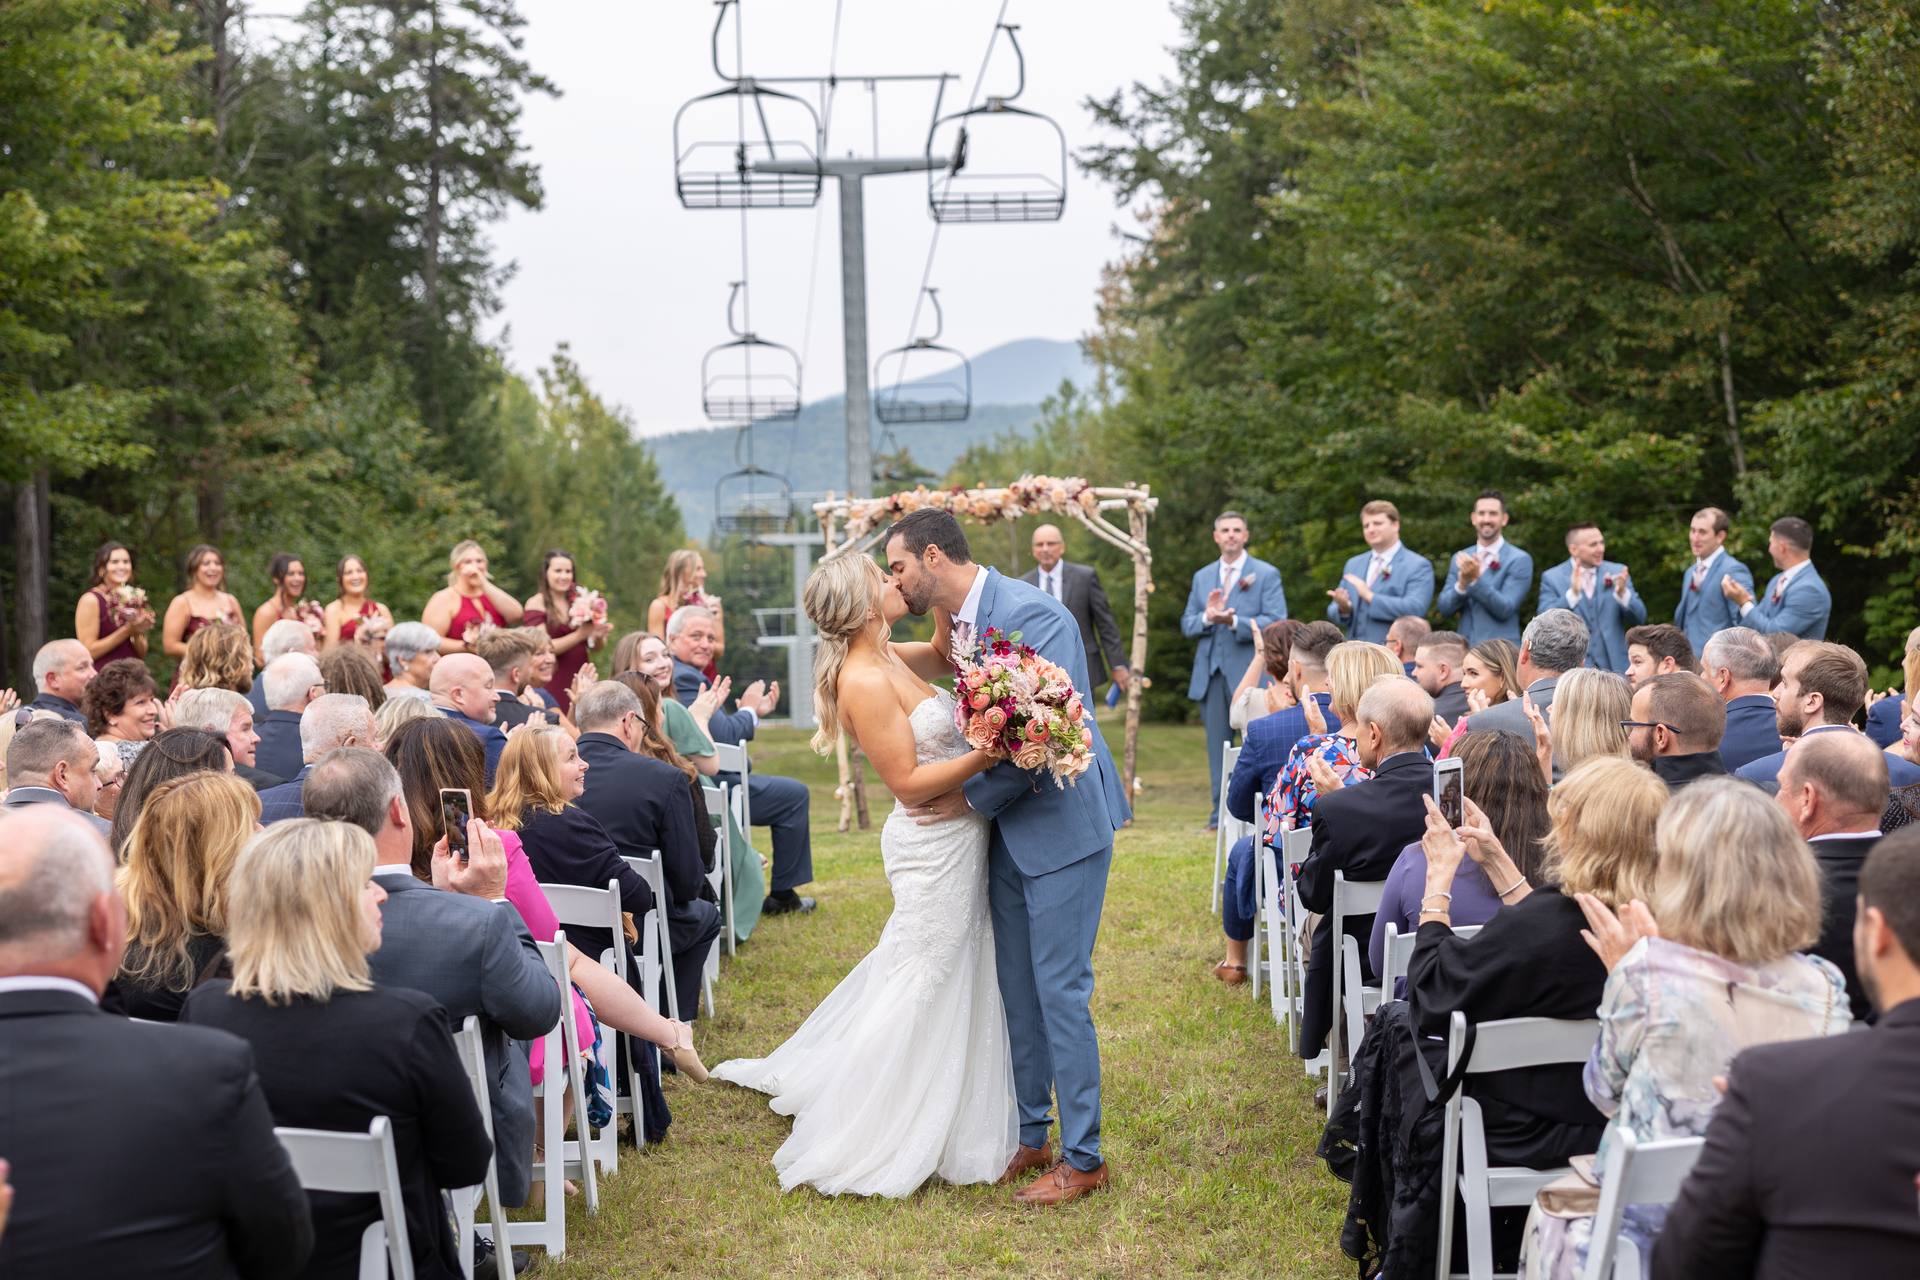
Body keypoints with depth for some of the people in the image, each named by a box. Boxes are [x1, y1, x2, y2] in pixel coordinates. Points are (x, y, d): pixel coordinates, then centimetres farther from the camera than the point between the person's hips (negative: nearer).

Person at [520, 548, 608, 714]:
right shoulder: (536, 604, -1)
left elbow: (597, 647, 15)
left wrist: (599, 636, -8)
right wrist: (579, 635, -18)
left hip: (580, 679, 4)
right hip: (552, 684, -4)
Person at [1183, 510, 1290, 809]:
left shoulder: (1266, 574, 2)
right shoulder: (1202, 577, 16)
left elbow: (1277, 622, -9)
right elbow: (1187, 625, 13)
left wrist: (1234, 622, -22)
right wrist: (1207, 617, -10)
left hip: (1250, 673, -4)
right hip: (1211, 673, 5)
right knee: (1217, 744, 7)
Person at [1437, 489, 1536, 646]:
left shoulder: (1520, 560, -3)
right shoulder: (1459, 558, 12)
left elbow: (1506, 609, -10)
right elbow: (1445, 609, 6)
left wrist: (1476, 579, -20)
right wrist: (1461, 584, -13)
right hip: (1464, 649, 4)